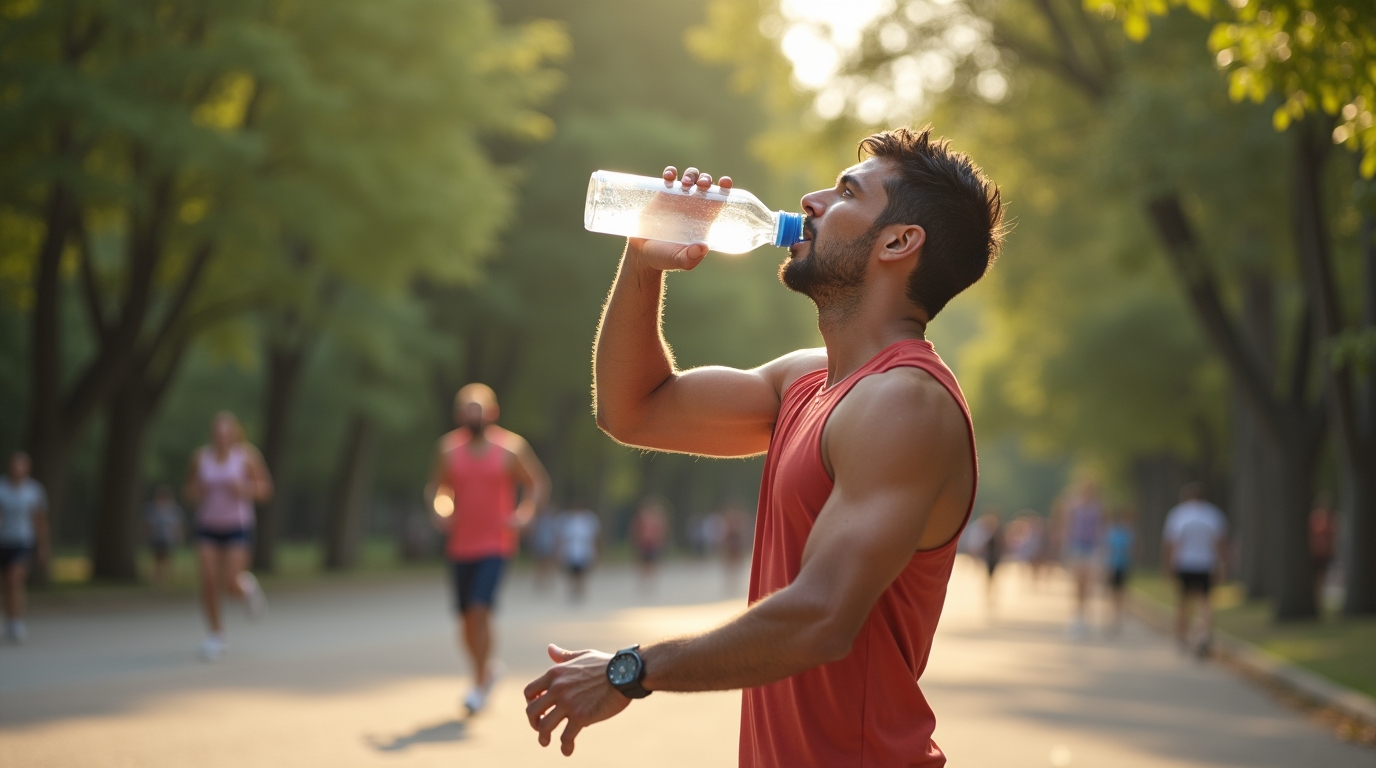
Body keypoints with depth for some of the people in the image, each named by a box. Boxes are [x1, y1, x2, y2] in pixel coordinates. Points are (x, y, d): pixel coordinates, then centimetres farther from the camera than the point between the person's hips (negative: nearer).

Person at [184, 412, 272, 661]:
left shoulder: (247, 455, -7)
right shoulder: (200, 457, -2)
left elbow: (265, 489, -1)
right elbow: (189, 492, 9)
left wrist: (244, 488, -20)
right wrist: (195, 491, -14)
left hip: (238, 527, -2)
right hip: (208, 528, 2)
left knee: (231, 585, -12)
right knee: (208, 582, -10)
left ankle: (247, 586, 26)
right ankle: (215, 636, 7)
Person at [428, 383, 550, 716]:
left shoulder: (510, 448, -4)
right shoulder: (449, 449, 4)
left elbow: (538, 484, 5)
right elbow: (437, 485, 17)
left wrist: (525, 514, -11)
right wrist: (439, 510, -3)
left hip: (496, 545, -4)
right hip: (460, 546, 4)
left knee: (480, 610, -19)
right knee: (466, 618, 8)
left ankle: (480, 684, -10)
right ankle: (487, 670, 33)